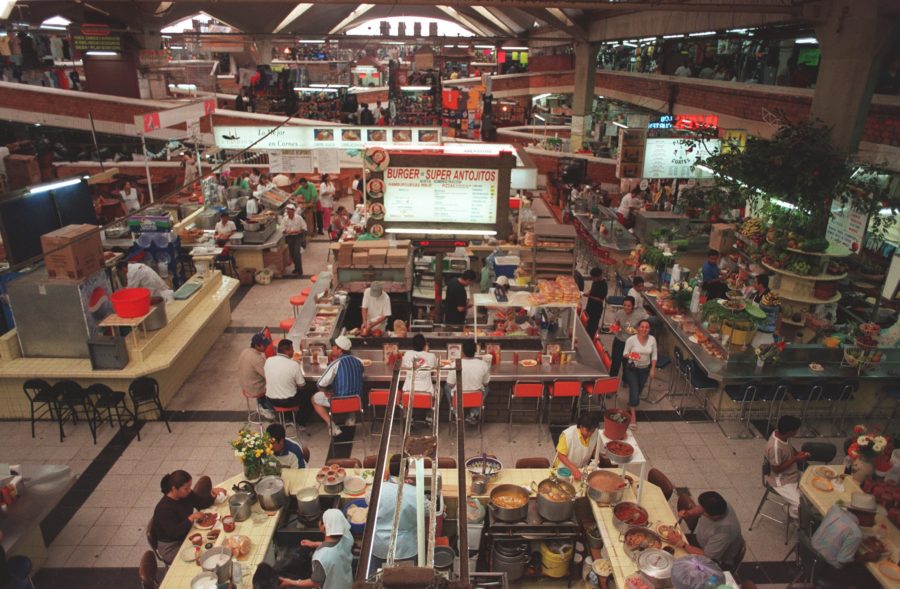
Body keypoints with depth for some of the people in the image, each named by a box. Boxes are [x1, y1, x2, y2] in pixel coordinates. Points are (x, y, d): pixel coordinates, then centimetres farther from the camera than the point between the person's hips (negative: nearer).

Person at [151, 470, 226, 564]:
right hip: (171, 548, -8)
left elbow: (201, 503, 4)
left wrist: (212, 494, -15)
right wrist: (191, 518, -33)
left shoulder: (186, 495, -6)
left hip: (186, 536, 8)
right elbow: (173, 533, -30)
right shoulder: (164, 508, -27)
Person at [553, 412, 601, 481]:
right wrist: (573, 469, -30)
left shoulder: (596, 433, -14)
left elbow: (594, 452, 5)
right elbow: (561, 455, -19)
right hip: (564, 469, -3)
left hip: (581, 469, 3)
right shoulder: (568, 435, -27)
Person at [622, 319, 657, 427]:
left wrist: (653, 369, -1)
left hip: (645, 369, 4)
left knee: (639, 390, 20)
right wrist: (630, 356, -32)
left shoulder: (652, 340, -9)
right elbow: (624, 354, -10)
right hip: (632, 369, -4)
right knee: (634, 391, -8)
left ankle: (632, 403, 49)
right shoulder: (631, 339, -19)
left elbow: (654, 355, 1)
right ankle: (633, 415, 6)